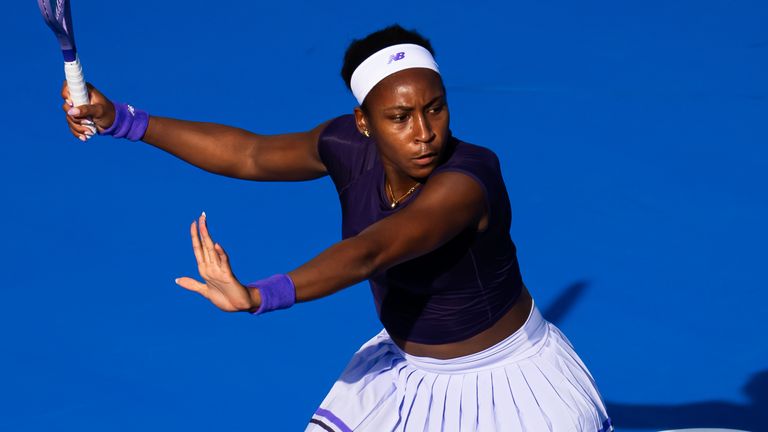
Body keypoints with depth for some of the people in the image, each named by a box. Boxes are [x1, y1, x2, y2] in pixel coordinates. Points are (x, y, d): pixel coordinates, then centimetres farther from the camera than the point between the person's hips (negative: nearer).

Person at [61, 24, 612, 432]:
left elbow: (369, 252, -50)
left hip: (502, 380, -5)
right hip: (405, 369, 6)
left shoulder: (469, 178, -36)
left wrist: (259, 296, -64)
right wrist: (120, 120, -5)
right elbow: (250, 153, -1)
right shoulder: (349, 147, -15)